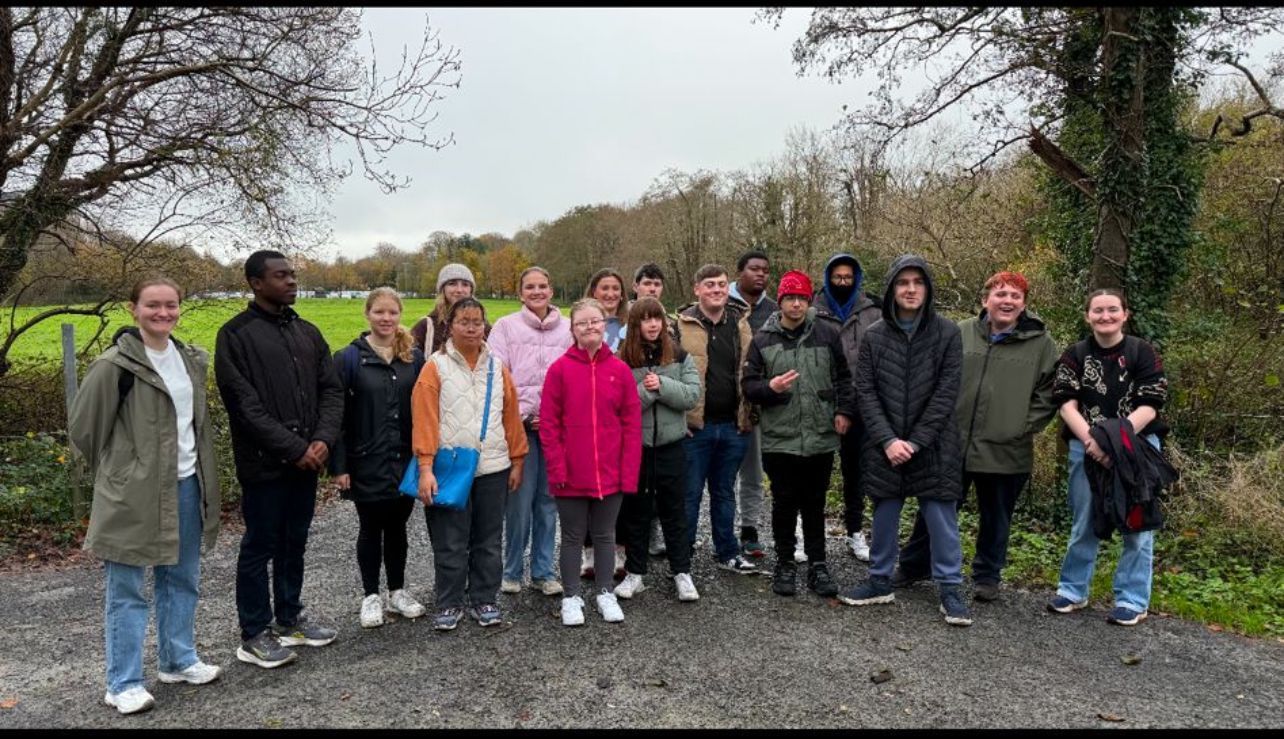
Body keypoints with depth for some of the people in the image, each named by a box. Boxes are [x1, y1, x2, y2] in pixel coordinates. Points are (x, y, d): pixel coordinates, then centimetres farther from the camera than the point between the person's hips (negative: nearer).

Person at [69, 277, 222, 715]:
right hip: (135, 492, -6)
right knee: (127, 589, 4)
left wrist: (201, 472, 15)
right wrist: (117, 472, 4)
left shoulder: (191, 359, 7)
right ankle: (123, 684, 16)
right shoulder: (116, 365, -13)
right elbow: (83, 428, -6)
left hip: (186, 485, 7)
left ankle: (178, 660, 32)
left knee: (182, 579, 16)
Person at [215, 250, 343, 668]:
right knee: (260, 547, 5)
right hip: (264, 464, -6)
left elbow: (331, 391, 8)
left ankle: (290, 620, 31)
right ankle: (254, 636, 18)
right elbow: (245, 405, -15)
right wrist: (294, 448, -17)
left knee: (295, 544, 16)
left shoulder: (308, 332, 11)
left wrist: (323, 439, -8)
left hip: (307, 461, 6)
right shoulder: (236, 335, -8)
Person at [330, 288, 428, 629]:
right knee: (371, 528, 10)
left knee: (397, 526, 14)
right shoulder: (349, 358, -5)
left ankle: (397, 591, 29)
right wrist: (338, 465, -10)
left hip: (406, 461, 2)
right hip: (367, 463, -2)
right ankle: (371, 596, 25)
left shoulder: (414, 358, 3)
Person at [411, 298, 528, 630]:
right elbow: (424, 419, -8)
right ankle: (450, 604, 20)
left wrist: (517, 461, 9)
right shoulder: (436, 367, -3)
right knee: (450, 543, 5)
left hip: (493, 468, 3)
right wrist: (425, 468, -14)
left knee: (489, 541, 12)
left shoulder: (497, 368, 8)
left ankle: (484, 600, 25)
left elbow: (511, 416, 10)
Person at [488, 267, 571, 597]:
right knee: (520, 500, -2)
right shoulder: (505, 326, 4)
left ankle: (543, 571, 20)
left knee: (548, 500, 8)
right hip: (519, 424, -2)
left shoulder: (567, 328, 8)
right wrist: (519, 415, -8)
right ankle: (512, 571, 15)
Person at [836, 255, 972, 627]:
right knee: (885, 513, 12)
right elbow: (865, 392, -1)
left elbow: (946, 392, -6)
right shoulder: (874, 335, 2)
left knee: (941, 516, 3)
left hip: (933, 444, -1)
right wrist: (888, 440, -12)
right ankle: (880, 581, 26)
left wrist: (916, 442, -12)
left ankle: (950, 589, 17)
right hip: (884, 445, 2)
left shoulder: (947, 333, -2)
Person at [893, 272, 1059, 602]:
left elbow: (1047, 394, 1)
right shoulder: (961, 332, 1)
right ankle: (913, 565, 29)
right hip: (952, 444, 1)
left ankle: (987, 576, 33)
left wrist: (1022, 429, -7)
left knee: (996, 518, 14)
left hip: (1005, 451, -1)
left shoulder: (1041, 342, -2)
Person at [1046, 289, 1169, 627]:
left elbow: (1148, 407, -9)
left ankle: (1132, 600, 15)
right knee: (1084, 524, 9)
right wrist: (1091, 441, -21)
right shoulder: (1075, 356, 3)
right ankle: (1073, 590, 22)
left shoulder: (1143, 353, -2)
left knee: (1136, 524, 4)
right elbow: (1067, 405, -5)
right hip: (1086, 449, 2)